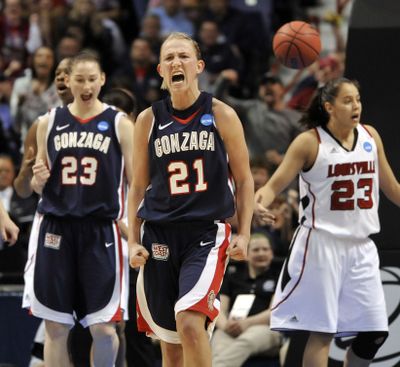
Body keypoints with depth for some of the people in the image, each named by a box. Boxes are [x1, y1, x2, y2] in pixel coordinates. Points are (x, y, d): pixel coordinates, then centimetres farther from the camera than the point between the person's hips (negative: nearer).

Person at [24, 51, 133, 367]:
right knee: (56, 327, 3)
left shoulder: (119, 124, 2)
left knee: (104, 328, -7)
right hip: (57, 228, 2)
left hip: (101, 230, -2)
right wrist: (38, 179, -6)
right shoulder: (49, 123, 9)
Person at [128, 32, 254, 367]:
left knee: (190, 321, -24)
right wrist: (133, 242, 3)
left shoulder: (221, 116, 0)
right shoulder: (149, 120, 6)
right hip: (159, 235, 3)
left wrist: (244, 235, -4)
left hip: (208, 232, -3)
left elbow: (244, 180, 6)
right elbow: (138, 187, 12)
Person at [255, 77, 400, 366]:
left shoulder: (370, 136, 8)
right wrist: (259, 203, -33)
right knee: (322, 331, -8)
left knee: (375, 333, 3)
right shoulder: (310, 142, -7)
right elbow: (275, 184, -12)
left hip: (361, 247, 5)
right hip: (321, 244, -5)